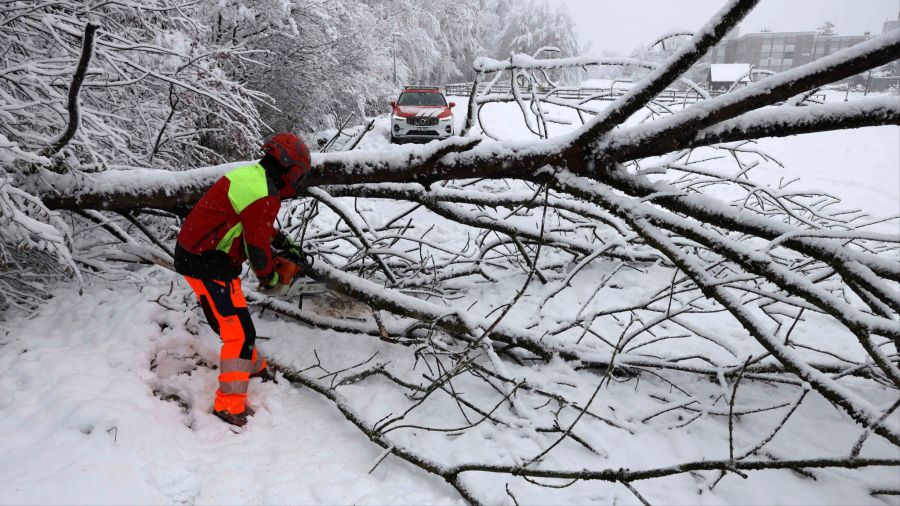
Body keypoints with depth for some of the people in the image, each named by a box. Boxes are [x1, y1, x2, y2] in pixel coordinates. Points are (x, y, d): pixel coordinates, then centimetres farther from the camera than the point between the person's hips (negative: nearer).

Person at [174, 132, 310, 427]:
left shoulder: (251, 175, 6)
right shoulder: (265, 197, -23)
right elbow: (257, 248, -16)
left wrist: (286, 244, 26)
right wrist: (271, 275, 2)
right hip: (208, 267, -10)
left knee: (235, 320, 26)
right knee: (240, 333, -6)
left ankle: (254, 368, 45)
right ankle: (230, 407, 0)